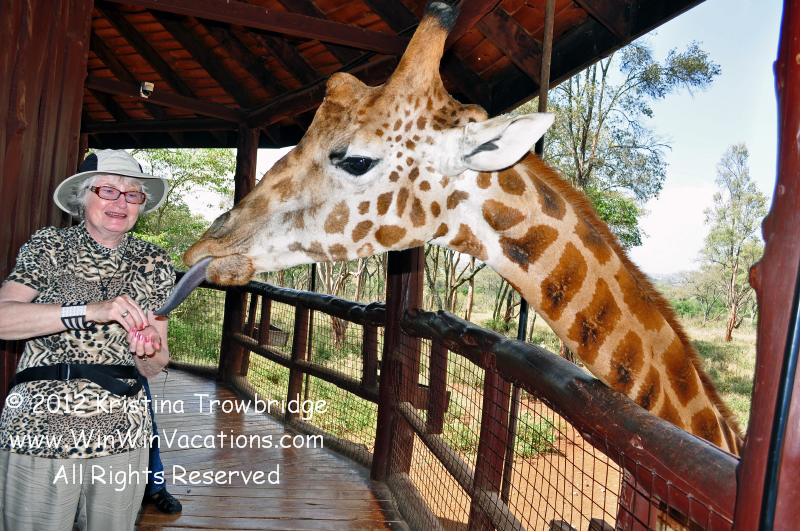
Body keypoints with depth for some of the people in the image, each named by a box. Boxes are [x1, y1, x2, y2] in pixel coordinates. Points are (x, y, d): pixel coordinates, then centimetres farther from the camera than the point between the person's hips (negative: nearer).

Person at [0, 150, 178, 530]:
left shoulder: (154, 264, 5)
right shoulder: (48, 247, 0)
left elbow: (154, 367, 6)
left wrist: (150, 352, -17)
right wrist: (88, 311, -26)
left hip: (122, 438, 2)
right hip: (40, 433, -2)